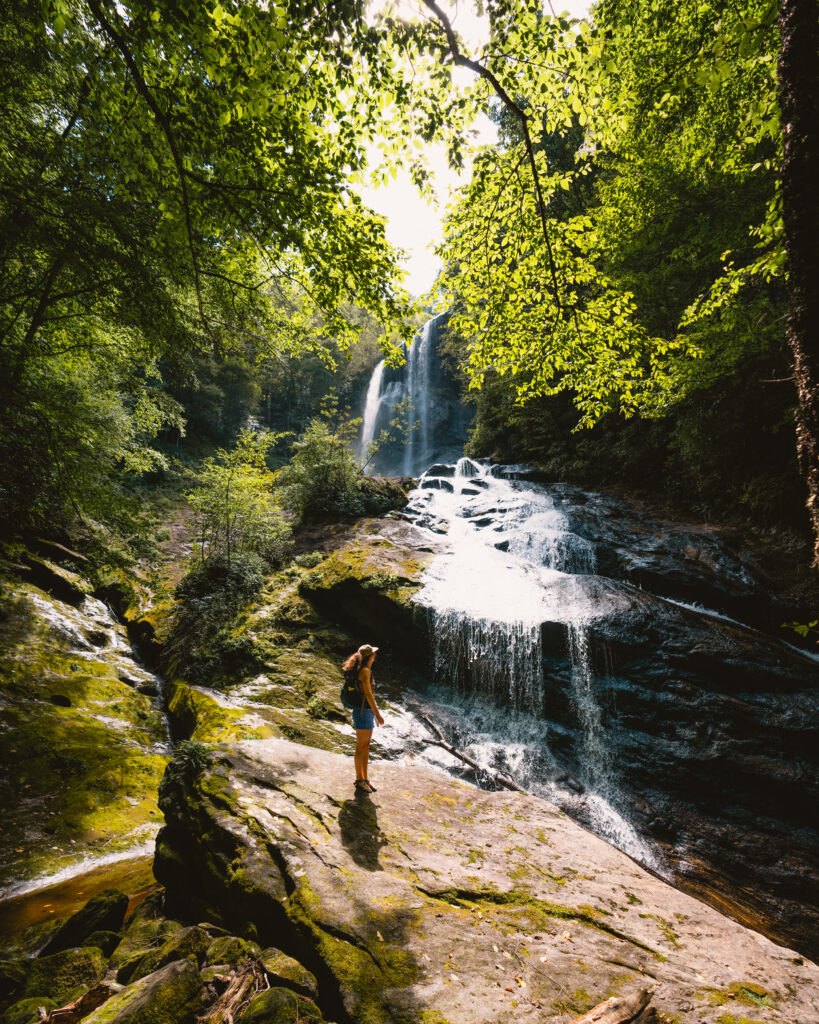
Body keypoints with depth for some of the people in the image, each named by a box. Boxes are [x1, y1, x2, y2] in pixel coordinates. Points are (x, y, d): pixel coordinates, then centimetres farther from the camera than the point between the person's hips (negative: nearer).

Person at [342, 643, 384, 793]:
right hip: (363, 711, -10)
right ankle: (359, 780, 7)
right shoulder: (365, 671, -15)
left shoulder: (366, 670, 15)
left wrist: (375, 712, 23)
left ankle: (364, 779, 20)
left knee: (366, 746, 13)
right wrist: (378, 713, -15)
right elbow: (368, 694, -18)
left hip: (367, 711, 10)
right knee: (361, 746, -1)